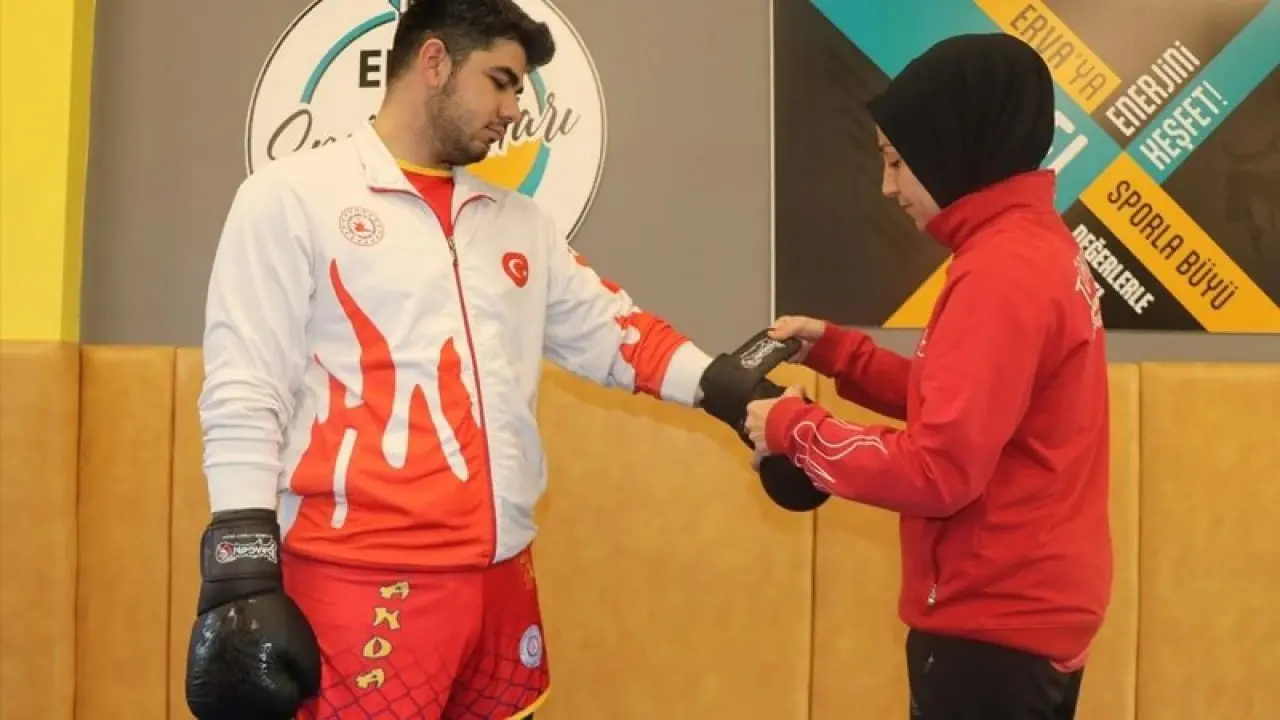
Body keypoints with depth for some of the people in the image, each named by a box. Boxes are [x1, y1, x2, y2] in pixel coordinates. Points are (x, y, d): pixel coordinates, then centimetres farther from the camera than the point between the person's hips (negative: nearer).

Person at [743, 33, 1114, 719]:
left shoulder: (1002, 272, -22)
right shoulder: (1034, 246, 9)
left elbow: (936, 470, -25)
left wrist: (794, 426, -12)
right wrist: (833, 349, 8)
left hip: (993, 625, -9)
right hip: (1026, 610, 9)